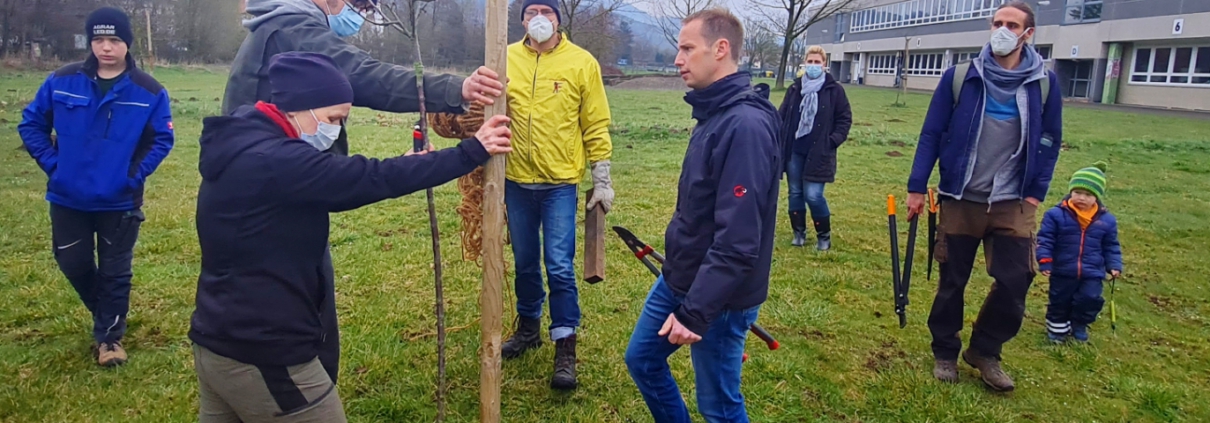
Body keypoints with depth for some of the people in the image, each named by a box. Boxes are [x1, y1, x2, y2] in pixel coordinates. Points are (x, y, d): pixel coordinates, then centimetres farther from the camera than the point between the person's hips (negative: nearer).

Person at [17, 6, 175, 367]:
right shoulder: (62, 81, -4)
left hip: (119, 201, -2)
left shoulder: (149, 91, -8)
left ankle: (109, 335, 23)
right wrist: (51, 163, -3)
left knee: (115, 271, 6)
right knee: (74, 263, 12)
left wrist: (135, 175, -9)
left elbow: (162, 139, -1)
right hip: (68, 198, 2)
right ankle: (106, 313, 39)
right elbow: (31, 123, 6)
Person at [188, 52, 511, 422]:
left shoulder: (243, 148, 9)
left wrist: (410, 169, 2)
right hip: (263, 355, -10)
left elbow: (338, 191, 11)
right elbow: (375, 178, -25)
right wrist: (472, 152, -19)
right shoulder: (274, 161, -23)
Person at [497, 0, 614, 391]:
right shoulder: (506, 60, 3)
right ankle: (528, 328, 35)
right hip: (516, 181, 3)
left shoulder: (582, 63, -3)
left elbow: (596, 126, -1)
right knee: (525, 263, 15)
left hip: (560, 183, -3)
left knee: (559, 267, -4)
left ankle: (565, 348, 8)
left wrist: (602, 180, -2)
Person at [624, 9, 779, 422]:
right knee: (641, 360, 21)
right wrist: (681, 289, 20)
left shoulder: (746, 125, -24)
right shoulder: (713, 114, 7)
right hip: (677, 279, 9)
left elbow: (737, 240, -28)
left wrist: (695, 312, -27)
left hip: (718, 297, -9)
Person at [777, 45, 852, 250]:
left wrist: (833, 141, -8)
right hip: (794, 150, 4)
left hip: (819, 153, -3)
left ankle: (824, 236, 12)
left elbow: (845, 119, 2)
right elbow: (782, 116, 10)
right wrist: (780, 141, 1)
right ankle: (799, 233, 24)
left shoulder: (834, 90, -1)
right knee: (795, 193, 8)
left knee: (813, 195, -8)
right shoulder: (795, 88, 7)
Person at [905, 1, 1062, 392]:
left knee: (1015, 281, -3)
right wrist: (917, 187, -5)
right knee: (952, 282, 7)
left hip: (1013, 204, 1)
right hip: (961, 200, -1)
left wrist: (1036, 192, 1)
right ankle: (944, 353, 26)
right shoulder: (959, 77, -4)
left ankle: (985, 351, 20)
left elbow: (1049, 142, 9)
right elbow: (931, 134, -2)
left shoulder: (1044, 83, 1)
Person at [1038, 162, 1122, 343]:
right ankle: (1058, 327, 29)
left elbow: (1111, 246, 10)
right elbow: (1045, 240, -9)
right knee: (1059, 301, 10)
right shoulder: (1056, 214, -11)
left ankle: (1079, 325, 23)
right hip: (1062, 272, -2)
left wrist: (1114, 265, 2)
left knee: (1090, 299, -2)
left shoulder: (1106, 220, -1)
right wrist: (1044, 261, -16)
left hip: (1092, 274, 2)